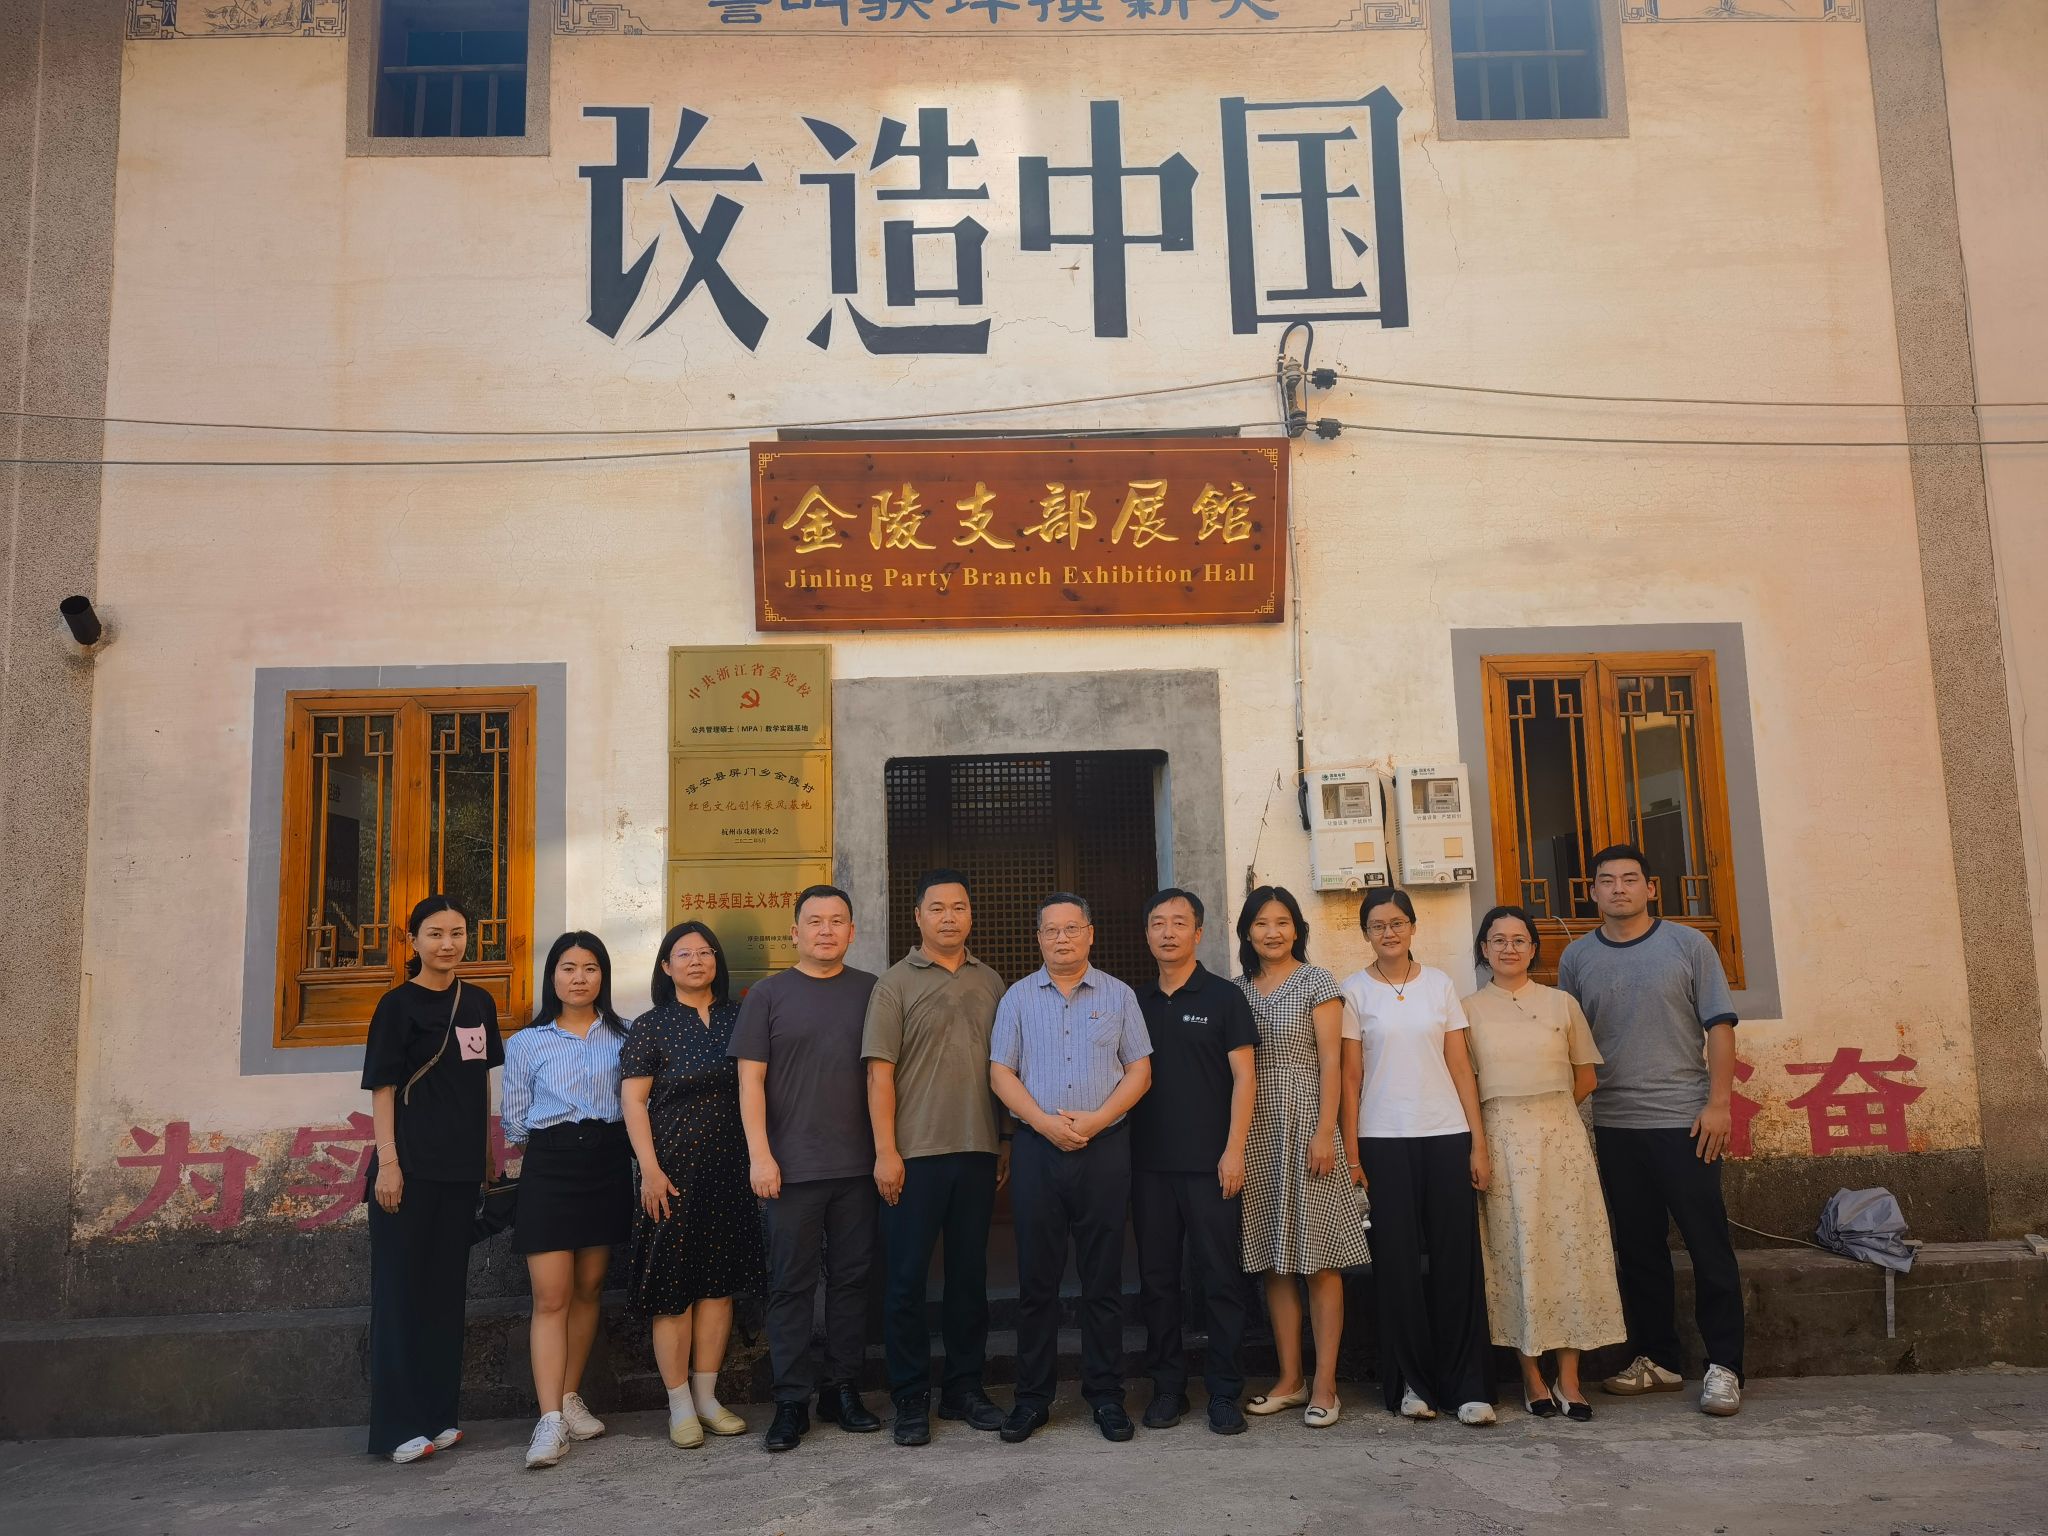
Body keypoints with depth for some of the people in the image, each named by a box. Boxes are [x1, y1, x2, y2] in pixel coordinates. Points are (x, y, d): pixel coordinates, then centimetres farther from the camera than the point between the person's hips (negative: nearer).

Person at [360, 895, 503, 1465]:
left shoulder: (478, 1002, 10)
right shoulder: (398, 1005, -6)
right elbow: (382, 1087, -8)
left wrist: (486, 1151, 15)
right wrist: (388, 1163, -14)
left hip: (460, 1167, 6)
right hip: (410, 1166, -6)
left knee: (447, 1289, 11)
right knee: (401, 1289, 1)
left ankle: (437, 1416, 21)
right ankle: (398, 1427, 9)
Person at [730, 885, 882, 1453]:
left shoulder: (870, 991, 8)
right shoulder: (768, 994, 3)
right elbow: (751, 1079, 0)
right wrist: (759, 1154, -8)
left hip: (857, 1165, 2)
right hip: (790, 1167, -2)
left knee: (851, 1278, 8)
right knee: (791, 1283, 3)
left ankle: (843, 1390, 21)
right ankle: (792, 1401, 12)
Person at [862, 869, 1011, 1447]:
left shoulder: (990, 983, 10)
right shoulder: (896, 983, -1)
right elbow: (880, 1073, -5)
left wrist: (1007, 1141, 10)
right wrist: (885, 1151, -11)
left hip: (978, 1151, 4)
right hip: (914, 1154, -3)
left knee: (970, 1273, 11)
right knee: (907, 1276, 3)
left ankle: (964, 1387, 24)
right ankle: (911, 1399, 14)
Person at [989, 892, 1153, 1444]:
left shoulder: (1118, 996, 7)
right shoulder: (1018, 998, 8)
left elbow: (1139, 1071, 3)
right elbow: (1001, 1073, 2)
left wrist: (1094, 1120, -10)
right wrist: (1046, 1122, -11)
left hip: (1105, 1147, 0)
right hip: (1036, 1149, 0)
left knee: (1103, 1279, 4)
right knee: (1036, 1278, 5)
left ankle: (1106, 1394, 16)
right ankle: (1032, 1396, 15)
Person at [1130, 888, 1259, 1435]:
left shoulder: (1223, 997, 1)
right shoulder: (1136, 1003, 12)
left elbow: (1243, 1077, -3)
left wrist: (1234, 1150, -11)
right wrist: (1121, 1151, 5)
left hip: (1211, 1163, -3)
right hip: (1150, 1164, 4)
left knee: (1221, 1278, 1)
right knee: (1157, 1278, 8)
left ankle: (1224, 1391, 11)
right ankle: (1166, 1386, 19)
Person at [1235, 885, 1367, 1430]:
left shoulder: (1316, 982, -1)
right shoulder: (1239, 989, 11)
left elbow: (1330, 1061, -6)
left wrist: (1325, 1131, -14)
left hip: (1305, 1123, -4)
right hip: (1258, 1131, 4)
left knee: (1319, 1257, -2)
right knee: (1274, 1259, 7)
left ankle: (1324, 1385, 5)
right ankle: (1289, 1379, 16)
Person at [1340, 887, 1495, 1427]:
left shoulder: (1439, 984, 8)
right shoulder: (1354, 991, 3)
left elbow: (1461, 1067, 7)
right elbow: (1350, 1077, 2)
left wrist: (1478, 1142, 1)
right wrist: (1350, 1153, -3)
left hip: (1446, 1135, 1)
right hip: (1382, 1139, -1)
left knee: (1457, 1259, 1)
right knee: (1397, 1263, 2)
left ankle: (1467, 1385, 10)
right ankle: (1411, 1383, 14)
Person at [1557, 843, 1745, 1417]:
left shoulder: (1688, 944, 1)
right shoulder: (1577, 957, 7)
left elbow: (1719, 1025, -2)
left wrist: (1719, 1101, -9)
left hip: (1685, 1119, -3)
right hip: (1614, 1125, 3)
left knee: (1709, 1245, -1)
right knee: (1638, 1249, 10)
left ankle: (1723, 1365, 9)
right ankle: (1657, 1359, 21)